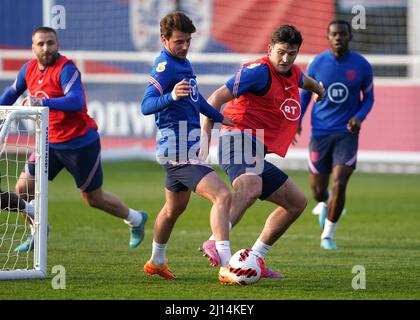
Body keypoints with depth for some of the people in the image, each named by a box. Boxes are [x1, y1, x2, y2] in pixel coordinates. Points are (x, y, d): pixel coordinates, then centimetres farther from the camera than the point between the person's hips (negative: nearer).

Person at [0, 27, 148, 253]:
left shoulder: (66, 69, -20)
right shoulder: (29, 69, 1)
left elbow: (76, 102, -35)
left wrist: (43, 102, -45)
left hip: (80, 143, -6)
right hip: (50, 142, 6)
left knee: (94, 198, 7)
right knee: (23, 188, -4)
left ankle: (135, 219, 32)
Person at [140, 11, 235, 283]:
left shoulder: (183, 62, 11)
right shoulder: (165, 66, -18)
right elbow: (146, 105, -29)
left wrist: (220, 117, 34)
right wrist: (171, 96, -46)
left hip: (187, 147, 11)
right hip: (178, 151, -11)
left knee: (175, 207, 25)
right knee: (222, 196, -21)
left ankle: (156, 262, 43)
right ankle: (227, 268, -27)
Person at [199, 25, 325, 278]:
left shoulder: (293, 74, 16)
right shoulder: (260, 71, -12)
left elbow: (304, 81, 45)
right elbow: (217, 98, -17)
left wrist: (318, 89, 67)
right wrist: (205, 136, -26)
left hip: (257, 155, 10)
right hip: (238, 140, -10)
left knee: (297, 202, 15)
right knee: (251, 187, -40)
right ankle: (216, 244, -56)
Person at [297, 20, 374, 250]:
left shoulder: (362, 66, -4)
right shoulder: (317, 64, -3)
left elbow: (368, 97, 9)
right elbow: (305, 93, 10)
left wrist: (359, 117, -10)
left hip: (347, 133, -1)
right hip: (320, 133, 1)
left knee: (339, 184, -16)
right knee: (318, 192, 4)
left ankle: (328, 235, 1)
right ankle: (326, 203, 45)